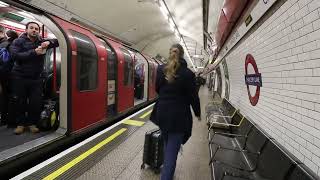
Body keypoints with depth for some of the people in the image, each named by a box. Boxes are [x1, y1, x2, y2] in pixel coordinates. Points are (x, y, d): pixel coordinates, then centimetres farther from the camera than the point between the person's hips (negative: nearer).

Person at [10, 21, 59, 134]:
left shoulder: (42, 42, 7)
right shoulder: (18, 42, 1)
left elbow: (58, 41, 3)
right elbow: (15, 55, -14)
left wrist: (49, 42, -17)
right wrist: (33, 52, -24)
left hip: (36, 78, 1)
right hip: (20, 78, -1)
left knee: (36, 103, -2)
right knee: (19, 102, 6)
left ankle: (32, 123, 15)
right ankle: (20, 123, 22)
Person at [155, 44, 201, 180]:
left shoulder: (160, 69, -1)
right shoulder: (188, 73, -12)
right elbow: (193, 96, -7)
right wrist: (197, 113, 9)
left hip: (162, 113, 5)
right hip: (179, 116, -4)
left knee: (167, 145, 26)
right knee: (172, 149, 3)